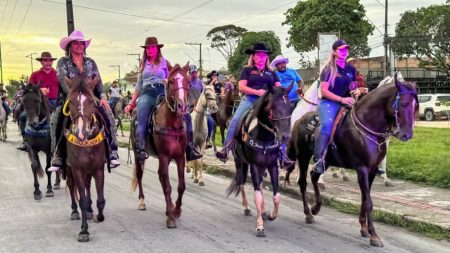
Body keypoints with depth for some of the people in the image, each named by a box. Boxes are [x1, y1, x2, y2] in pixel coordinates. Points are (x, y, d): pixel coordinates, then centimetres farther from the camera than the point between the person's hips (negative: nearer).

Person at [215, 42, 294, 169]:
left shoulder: (271, 73, 21)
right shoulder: (247, 70, 11)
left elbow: (279, 87, 16)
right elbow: (241, 87, -2)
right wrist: (257, 92, -16)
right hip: (250, 99, -2)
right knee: (235, 120, -24)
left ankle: (283, 156, -11)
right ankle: (226, 148, -23)